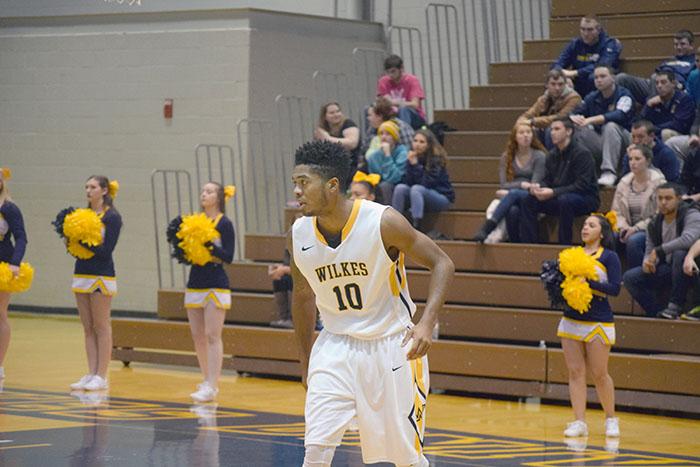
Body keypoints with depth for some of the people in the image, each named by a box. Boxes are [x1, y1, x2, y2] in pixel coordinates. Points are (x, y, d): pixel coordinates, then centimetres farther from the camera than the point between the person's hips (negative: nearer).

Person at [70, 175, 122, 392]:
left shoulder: (112, 217, -8)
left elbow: (106, 250, -16)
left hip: (101, 276, -7)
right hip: (81, 274, 7)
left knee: (101, 327, -3)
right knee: (88, 328, 7)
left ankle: (101, 376, -2)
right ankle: (91, 374, 10)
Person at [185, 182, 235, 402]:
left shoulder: (224, 224, -6)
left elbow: (228, 256, -13)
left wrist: (210, 245, -23)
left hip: (216, 286, -7)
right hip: (195, 283, 7)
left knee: (212, 336, -10)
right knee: (198, 336, 8)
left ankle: (211, 386, -13)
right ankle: (207, 381, 18)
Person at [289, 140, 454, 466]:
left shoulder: (383, 222, -20)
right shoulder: (299, 235, -6)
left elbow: (441, 264, -11)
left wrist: (427, 323, -25)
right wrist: (305, 362, 16)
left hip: (392, 347, -3)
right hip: (335, 348, 3)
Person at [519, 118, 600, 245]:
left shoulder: (581, 154, -13)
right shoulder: (552, 156, 10)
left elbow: (582, 185, -20)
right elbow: (547, 181, 10)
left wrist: (554, 192, -27)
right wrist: (537, 187, -16)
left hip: (586, 199, -7)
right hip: (560, 201, 7)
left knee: (564, 200, -38)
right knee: (528, 201, -9)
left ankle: (565, 246, -31)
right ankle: (527, 243, -10)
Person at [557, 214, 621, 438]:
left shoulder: (609, 256, -3)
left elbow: (615, 289, -11)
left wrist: (588, 282, -20)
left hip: (598, 323, -5)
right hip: (571, 319, 5)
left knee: (599, 374, -1)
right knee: (575, 372, 0)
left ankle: (611, 419, 16)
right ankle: (579, 422, 3)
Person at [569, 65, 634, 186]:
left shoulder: (623, 95, -7)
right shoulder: (592, 98, 9)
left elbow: (620, 115, -26)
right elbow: (574, 113, 5)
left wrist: (591, 120, -36)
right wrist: (574, 118, -23)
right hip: (599, 143, 4)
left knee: (611, 126, -35)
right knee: (575, 129, -16)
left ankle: (609, 172, -39)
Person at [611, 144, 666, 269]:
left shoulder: (658, 182, -6)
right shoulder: (624, 182, 10)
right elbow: (616, 211, 12)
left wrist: (637, 228, -18)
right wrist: (623, 226, -9)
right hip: (629, 228, 5)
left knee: (633, 240, -36)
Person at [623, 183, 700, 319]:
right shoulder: (654, 223, 7)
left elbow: (688, 239, -33)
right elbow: (649, 250, 11)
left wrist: (658, 251, -26)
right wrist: (647, 261, -16)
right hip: (667, 269, 6)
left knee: (680, 254, -40)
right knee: (630, 277, -9)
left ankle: (675, 306, -30)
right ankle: (657, 313, -11)